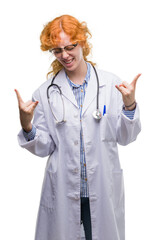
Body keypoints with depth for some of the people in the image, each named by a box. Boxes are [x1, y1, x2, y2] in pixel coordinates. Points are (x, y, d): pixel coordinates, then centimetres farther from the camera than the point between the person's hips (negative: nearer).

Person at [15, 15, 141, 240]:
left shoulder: (111, 84, -2)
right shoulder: (46, 93, -1)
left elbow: (125, 138, 0)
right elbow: (44, 148, 0)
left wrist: (130, 106, -16)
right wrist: (26, 125, -17)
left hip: (103, 189, 0)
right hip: (63, 192, 0)